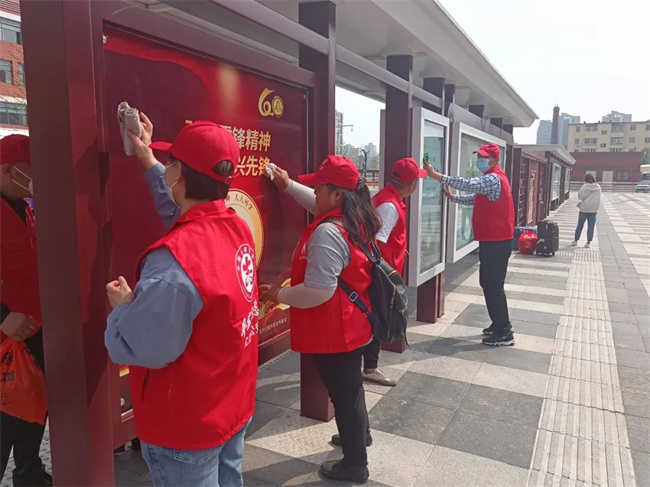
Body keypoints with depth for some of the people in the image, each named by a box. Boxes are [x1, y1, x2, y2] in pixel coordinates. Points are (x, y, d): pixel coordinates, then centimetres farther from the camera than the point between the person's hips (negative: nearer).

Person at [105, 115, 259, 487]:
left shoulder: (173, 261, -32)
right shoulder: (238, 228, -7)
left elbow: (141, 350, -24)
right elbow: (184, 215, 14)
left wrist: (122, 306, -5)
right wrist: (148, 161, 19)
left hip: (186, 429, -7)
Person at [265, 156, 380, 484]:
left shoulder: (328, 233, -29)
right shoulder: (357, 218, 0)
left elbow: (317, 291, -30)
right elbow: (318, 206, 21)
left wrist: (280, 295, -15)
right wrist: (289, 186, 19)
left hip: (334, 331, -9)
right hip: (353, 322, 10)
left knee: (343, 394, 8)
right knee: (350, 386, 28)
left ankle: (355, 464, 28)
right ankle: (359, 434, 51)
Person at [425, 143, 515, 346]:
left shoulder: (493, 179, -18)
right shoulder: (492, 179, 17)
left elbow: (468, 184, -33)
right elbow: (476, 199, 22)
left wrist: (437, 176, -36)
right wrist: (453, 198, 6)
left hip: (496, 242, -11)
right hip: (493, 240, 11)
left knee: (493, 286, -5)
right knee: (489, 284, 17)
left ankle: (504, 333, 3)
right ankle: (500, 324, 28)